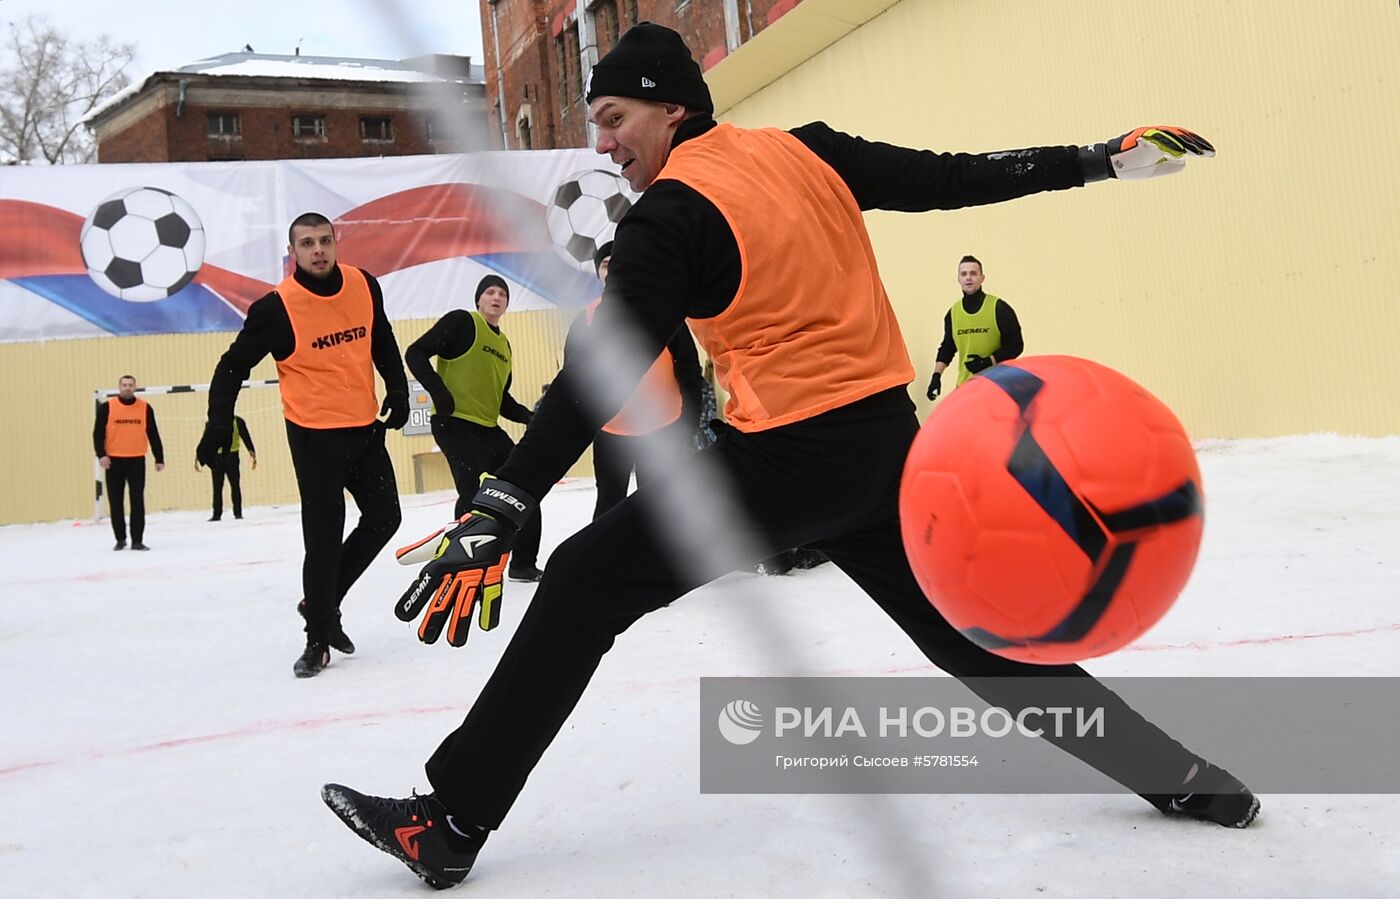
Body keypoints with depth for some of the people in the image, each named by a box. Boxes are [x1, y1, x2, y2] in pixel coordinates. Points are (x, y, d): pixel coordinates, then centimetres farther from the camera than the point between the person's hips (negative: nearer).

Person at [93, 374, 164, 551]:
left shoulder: (145, 408, 3)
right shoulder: (107, 407, -1)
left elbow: (153, 434, 7)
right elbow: (98, 433, -1)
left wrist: (159, 458, 6)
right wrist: (101, 454, -13)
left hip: (137, 461, 0)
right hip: (114, 461, 0)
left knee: (137, 501, -2)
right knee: (115, 501, 6)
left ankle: (137, 540, 3)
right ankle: (120, 539, 18)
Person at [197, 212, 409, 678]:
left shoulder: (364, 286, 0)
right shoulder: (277, 308, -14)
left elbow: (382, 342, 16)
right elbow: (234, 366, -9)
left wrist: (397, 390, 8)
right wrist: (219, 426, -16)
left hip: (364, 426, 6)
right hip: (314, 434, -6)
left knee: (384, 517, 10)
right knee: (324, 536, -4)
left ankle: (321, 603, 26)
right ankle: (318, 639, 10)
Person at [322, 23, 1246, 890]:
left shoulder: (674, 211, -9)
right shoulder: (810, 151, 9)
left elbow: (604, 371, -18)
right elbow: (957, 177, 11)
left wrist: (500, 511, -20)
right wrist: (1105, 156, 21)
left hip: (787, 458, -7)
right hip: (889, 443, 8)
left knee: (587, 583, -1)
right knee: (968, 629, 21)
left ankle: (454, 819, -1)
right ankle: (1178, 773, 25)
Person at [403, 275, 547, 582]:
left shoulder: (503, 344, 18)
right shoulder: (462, 322, -4)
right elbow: (416, 353, -11)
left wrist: (530, 416, 6)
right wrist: (437, 390, -23)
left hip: (488, 429, 9)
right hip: (455, 424, -9)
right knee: (474, 494, -18)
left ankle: (523, 563, 23)